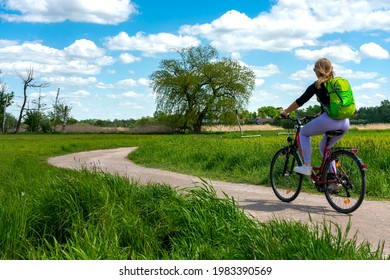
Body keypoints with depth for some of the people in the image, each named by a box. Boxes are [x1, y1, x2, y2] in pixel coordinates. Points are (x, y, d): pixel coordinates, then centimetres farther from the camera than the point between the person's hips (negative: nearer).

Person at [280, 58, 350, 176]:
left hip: (330, 121, -6)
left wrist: (285, 112, 16)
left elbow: (300, 101, 5)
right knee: (324, 147, 26)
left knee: (304, 133, 17)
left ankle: (307, 166, 6)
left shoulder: (317, 85, 3)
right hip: (345, 123, 6)